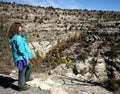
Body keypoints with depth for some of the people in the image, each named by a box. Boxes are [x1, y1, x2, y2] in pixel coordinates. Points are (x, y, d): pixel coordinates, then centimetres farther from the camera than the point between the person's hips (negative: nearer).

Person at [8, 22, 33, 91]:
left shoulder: (14, 37, 6)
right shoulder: (18, 38, -25)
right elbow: (21, 50, -25)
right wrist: (26, 58, -17)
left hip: (19, 57, 10)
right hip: (21, 58, -10)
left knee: (29, 66, 28)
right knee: (22, 72, 7)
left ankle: (26, 78, 45)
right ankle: (21, 86, 23)